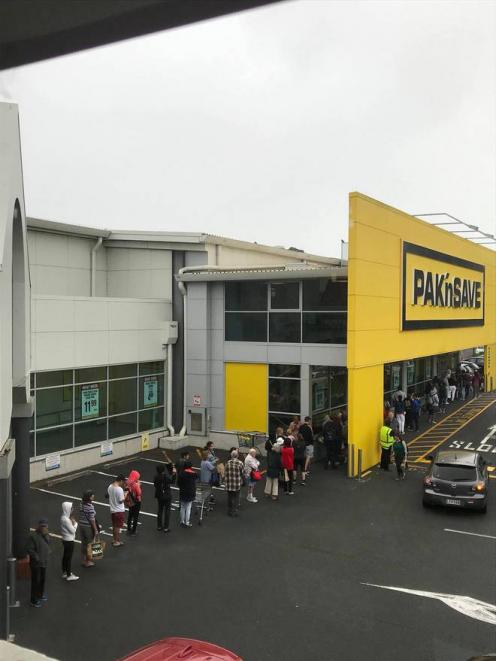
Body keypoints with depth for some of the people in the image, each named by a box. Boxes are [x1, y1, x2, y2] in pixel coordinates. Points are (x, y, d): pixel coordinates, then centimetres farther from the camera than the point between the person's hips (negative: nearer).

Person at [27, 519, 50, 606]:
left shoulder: (47, 536, 6)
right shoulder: (33, 536, -17)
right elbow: (30, 550, -19)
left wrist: (46, 556, 4)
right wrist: (37, 558, -20)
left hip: (44, 562, 7)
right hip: (36, 563, -7)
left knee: (42, 579, 19)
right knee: (36, 581, 0)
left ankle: (40, 595, 37)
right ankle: (34, 600, 11)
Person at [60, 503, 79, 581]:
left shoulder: (64, 517, 3)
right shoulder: (66, 520, -27)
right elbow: (73, 530, -21)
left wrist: (73, 522, -5)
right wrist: (75, 523, -9)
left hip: (65, 539, 10)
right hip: (69, 540, -10)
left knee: (65, 556, 19)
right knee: (69, 557, 1)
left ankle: (64, 572, 32)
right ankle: (69, 575, 11)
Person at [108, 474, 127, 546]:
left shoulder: (110, 487, -1)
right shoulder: (120, 489, -26)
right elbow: (121, 501, -22)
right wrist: (125, 494, -7)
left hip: (112, 510, 8)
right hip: (119, 511, -8)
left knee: (114, 526, 21)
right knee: (118, 527, 6)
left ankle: (114, 539, 33)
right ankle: (116, 542, 15)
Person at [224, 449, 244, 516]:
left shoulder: (228, 463, -2)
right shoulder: (240, 463, -9)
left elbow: (225, 473, 1)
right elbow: (242, 473, -3)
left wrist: (225, 482, 13)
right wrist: (241, 482, 12)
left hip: (229, 483, 3)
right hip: (237, 483, -3)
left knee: (229, 497, 15)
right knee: (236, 498, 8)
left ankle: (229, 511, 26)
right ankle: (234, 512, 10)